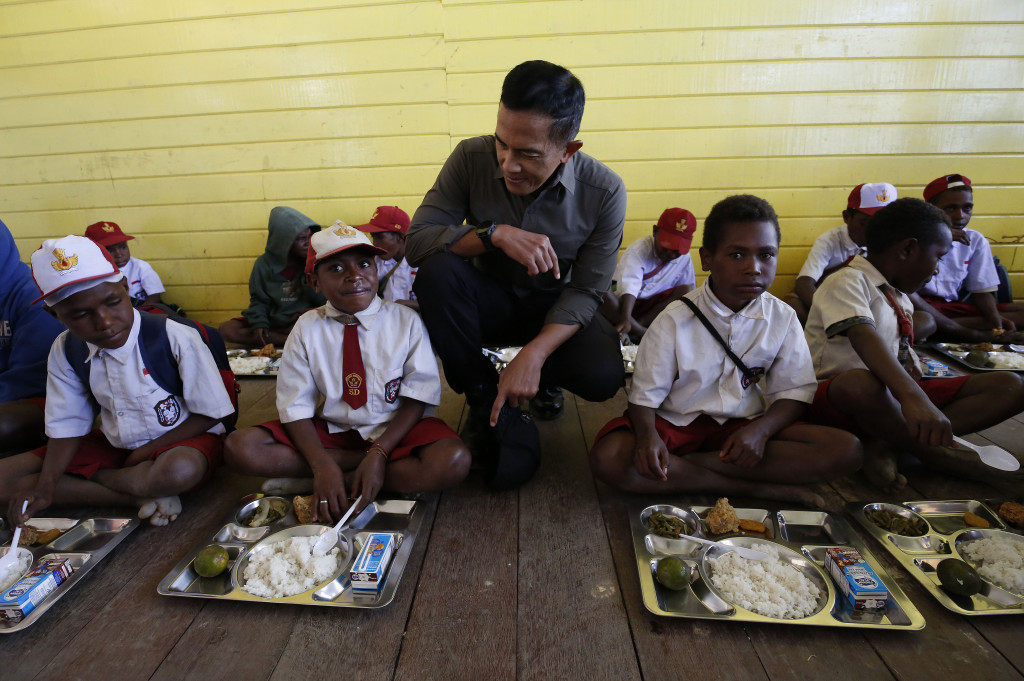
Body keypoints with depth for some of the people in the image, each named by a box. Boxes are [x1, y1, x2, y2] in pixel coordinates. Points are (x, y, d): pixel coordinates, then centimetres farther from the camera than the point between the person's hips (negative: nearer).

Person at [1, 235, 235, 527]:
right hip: (113, 445, 6)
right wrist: (45, 487, -12)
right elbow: (67, 427, 2)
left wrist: (149, 450, -15)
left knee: (180, 471, -40)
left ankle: (87, 481, -10)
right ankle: (141, 496, -16)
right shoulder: (65, 352, -3)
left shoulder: (176, 339, -20)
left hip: (178, 441, -6)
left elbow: (210, 414, -14)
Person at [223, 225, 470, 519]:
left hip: (395, 427, -1)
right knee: (240, 448, -17)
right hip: (328, 430, 1)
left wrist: (379, 453, -22)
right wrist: (322, 464, -24)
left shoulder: (406, 320, -8)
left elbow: (417, 397, -9)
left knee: (453, 461, -31)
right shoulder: (307, 328, -4)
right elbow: (296, 407, -7)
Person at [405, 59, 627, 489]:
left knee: (603, 376, -28)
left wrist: (534, 354, -30)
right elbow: (416, 242, -20)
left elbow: (585, 290, -15)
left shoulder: (604, 192, -18)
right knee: (436, 271, -32)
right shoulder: (472, 158, -16)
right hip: (490, 300, 1)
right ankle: (499, 417, -16)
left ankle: (543, 377, 13)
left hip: (554, 306, 0)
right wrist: (494, 233, -37)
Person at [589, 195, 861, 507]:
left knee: (845, 449, -18)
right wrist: (647, 435, -34)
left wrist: (761, 429, -19)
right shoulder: (675, 320, -13)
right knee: (608, 459, -31)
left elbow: (794, 391, 1)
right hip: (675, 424, -2)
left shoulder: (783, 318, -2)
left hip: (743, 427, 3)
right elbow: (645, 394, -12)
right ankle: (757, 487, -21)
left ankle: (691, 463, -20)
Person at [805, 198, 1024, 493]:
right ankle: (944, 458, -16)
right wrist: (913, 396, -43)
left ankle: (885, 443, -20)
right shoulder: (848, 282, -11)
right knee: (861, 383, -42)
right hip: (838, 396, -8)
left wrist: (911, 366, 4)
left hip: (894, 394, 9)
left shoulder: (901, 299, 18)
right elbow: (864, 337, -30)